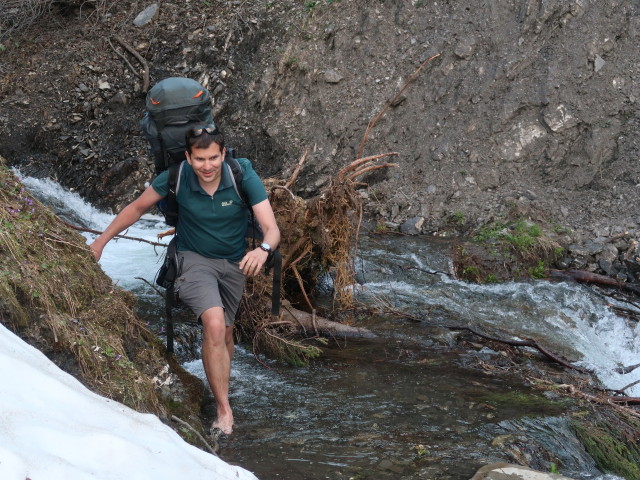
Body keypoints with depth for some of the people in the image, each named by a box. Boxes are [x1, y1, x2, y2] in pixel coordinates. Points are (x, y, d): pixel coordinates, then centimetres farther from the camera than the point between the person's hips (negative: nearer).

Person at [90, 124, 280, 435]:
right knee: (215, 325, -25)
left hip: (234, 263, 2)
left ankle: (221, 384, 47)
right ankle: (224, 410, -19)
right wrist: (102, 240, 1)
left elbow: (272, 229, -26)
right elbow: (138, 207, -2)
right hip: (195, 260, -2)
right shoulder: (177, 177, -21)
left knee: (225, 332, 18)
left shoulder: (243, 177, -23)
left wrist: (263, 249, -50)